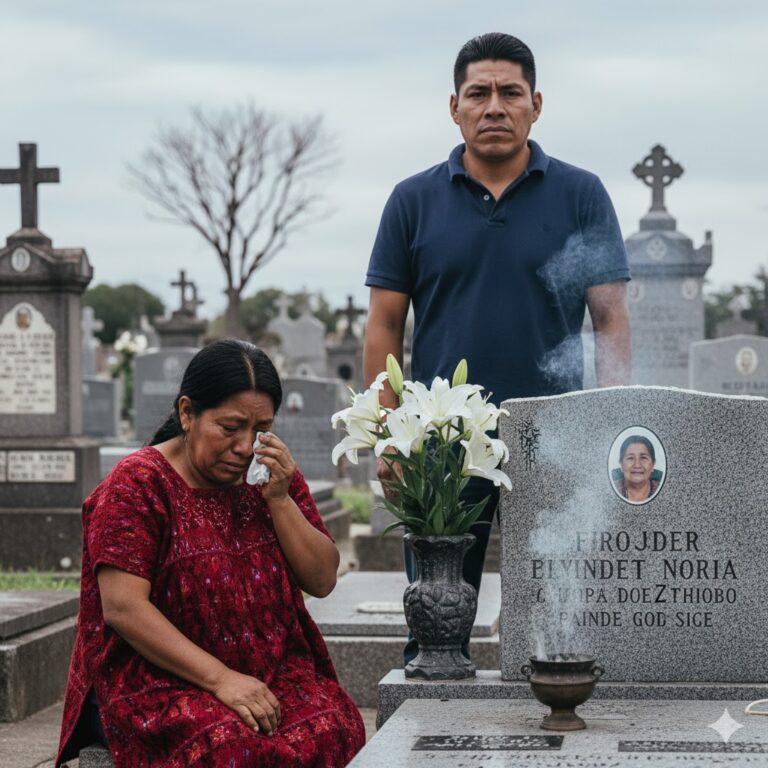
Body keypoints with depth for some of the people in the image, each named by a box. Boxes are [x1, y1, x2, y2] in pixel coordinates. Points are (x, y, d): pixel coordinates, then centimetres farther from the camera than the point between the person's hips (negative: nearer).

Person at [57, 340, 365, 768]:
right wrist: (221, 679, -20)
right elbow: (123, 608, -14)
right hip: (161, 680, -5)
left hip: (276, 673, 5)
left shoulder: (274, 475, 12)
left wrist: (278, 499, -6)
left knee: (332, 732, -28)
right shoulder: (138, 484, -5)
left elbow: (322, 580, 9)